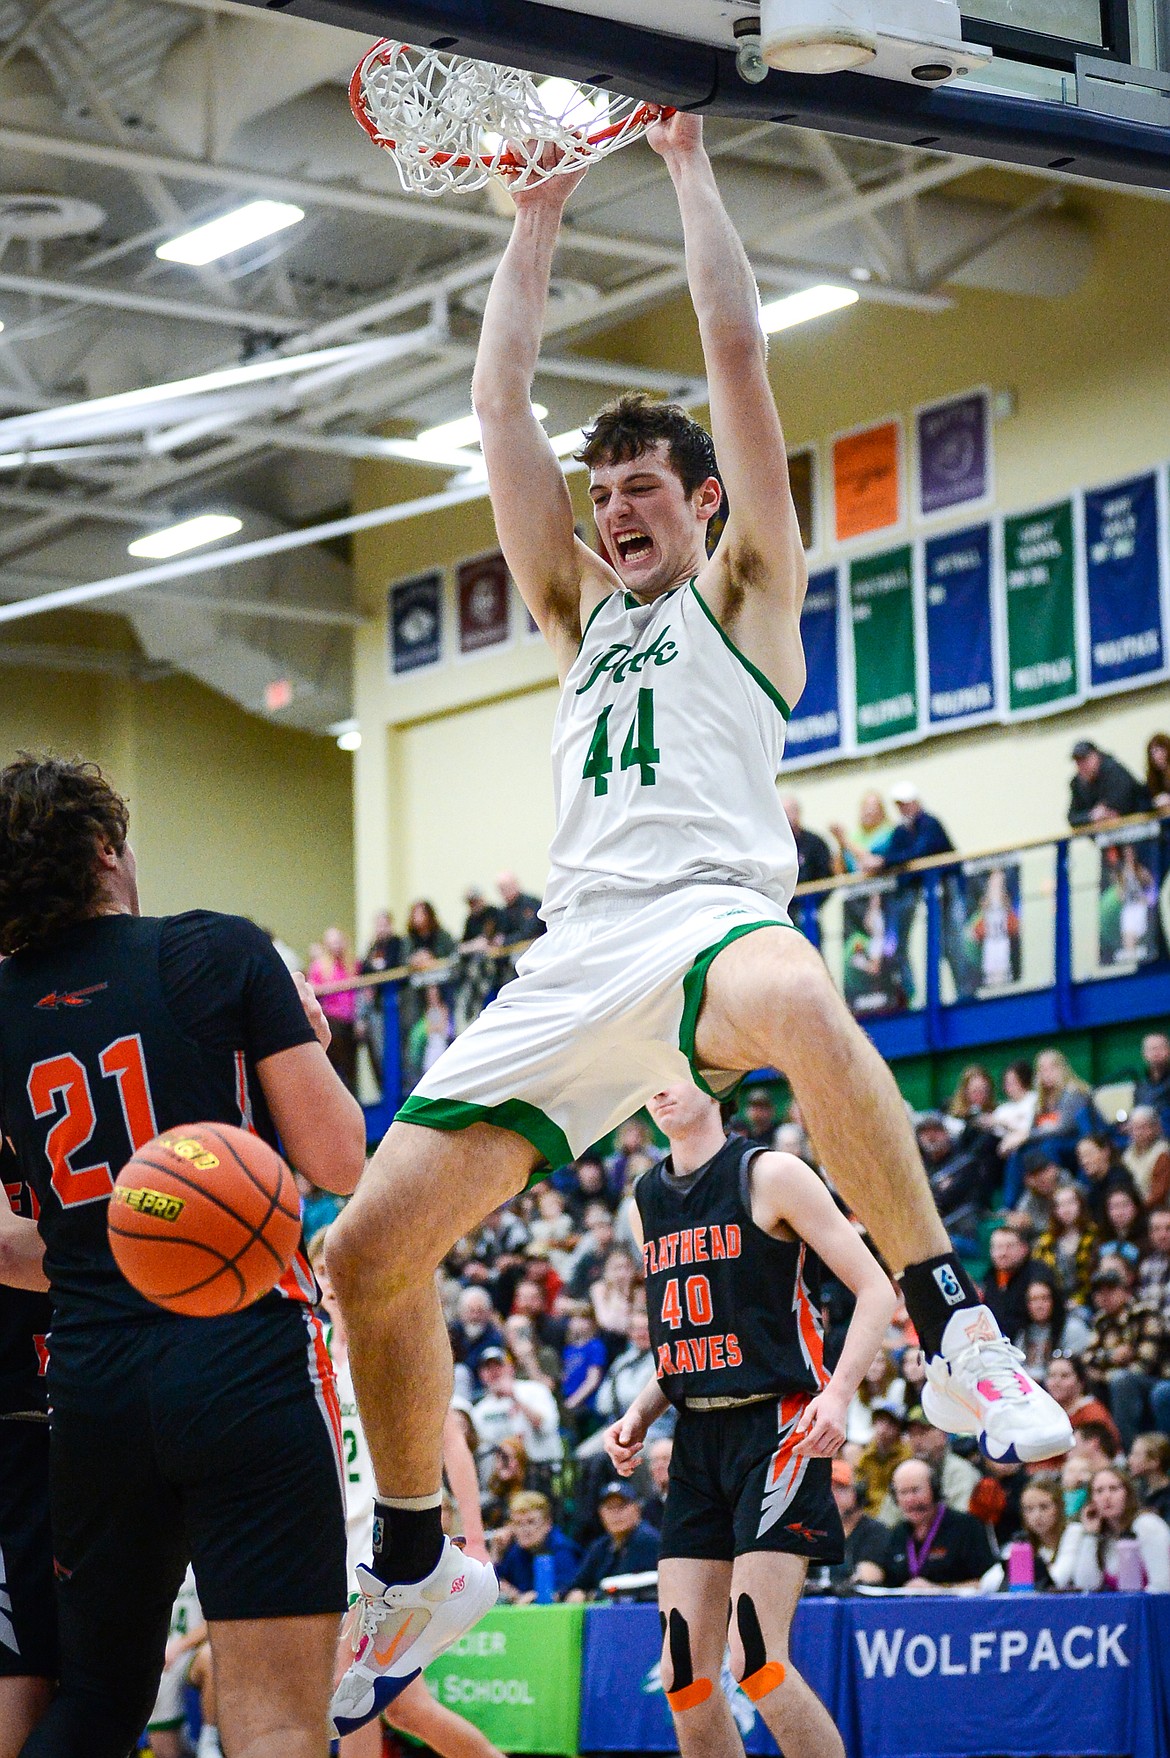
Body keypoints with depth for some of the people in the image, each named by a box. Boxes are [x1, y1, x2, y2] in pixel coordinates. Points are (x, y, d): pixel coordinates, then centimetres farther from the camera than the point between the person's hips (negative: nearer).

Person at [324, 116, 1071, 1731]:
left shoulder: (744, 592, 16)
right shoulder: (586, 616, 30)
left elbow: (737, 353, 10)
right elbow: (500, 403, 28)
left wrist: (689, 160, 17)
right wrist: (537, 220, 30)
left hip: (709, 916, -6)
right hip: (578, 957, 6)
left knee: (799, 1004, -45)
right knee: (371, 1247, -4)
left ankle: (959, 1338, -36)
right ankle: (418, 1568, 11)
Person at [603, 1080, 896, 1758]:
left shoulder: (770, 1174, -5)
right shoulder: (647, 1201, 15)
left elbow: (876, 1290, -6)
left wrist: (838, 1393, -19)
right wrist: (640, 1413, 9)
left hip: (777, 1428, -7)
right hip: (696, 1441, 7)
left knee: (756, 1659, -16)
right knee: (685, 1673, 1)